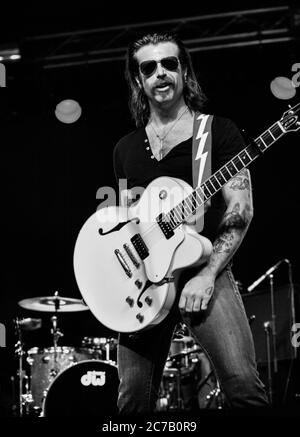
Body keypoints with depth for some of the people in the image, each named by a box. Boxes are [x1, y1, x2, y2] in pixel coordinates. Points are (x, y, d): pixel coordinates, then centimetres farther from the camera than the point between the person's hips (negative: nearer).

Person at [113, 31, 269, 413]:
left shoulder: (218, 131, 4)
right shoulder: (125, 149, 18)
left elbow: (240, 211, -3)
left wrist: (207, 275, -14)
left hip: (203, 269, -4)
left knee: (243, 385, -22)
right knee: (133, 400, 0)